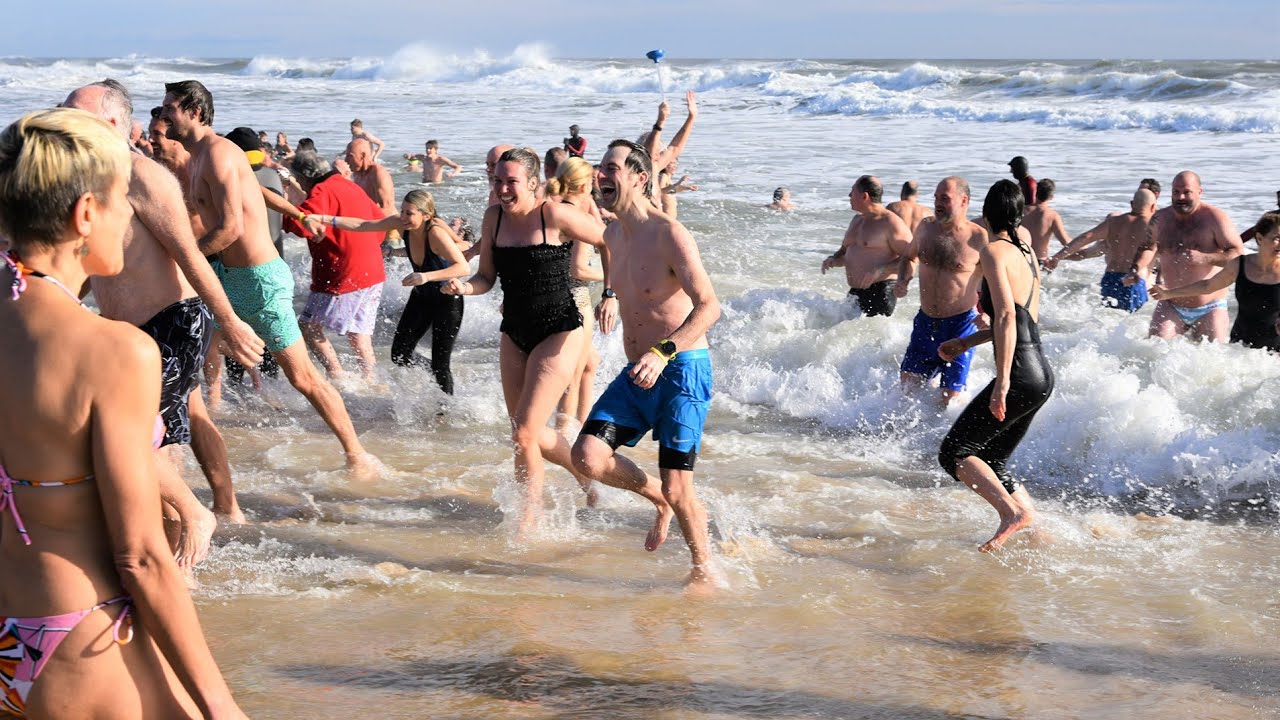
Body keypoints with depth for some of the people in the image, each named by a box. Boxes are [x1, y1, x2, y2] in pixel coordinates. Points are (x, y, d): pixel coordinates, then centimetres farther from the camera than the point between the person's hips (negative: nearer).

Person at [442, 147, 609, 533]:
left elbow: (608, 242, -5)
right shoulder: (494, 218, 2)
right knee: (531, 433, 14)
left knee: (523, 433, -11)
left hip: (558, 332, -7)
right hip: (515, 334, 7)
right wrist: (464, 286, -13)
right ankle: (585, 471, 40)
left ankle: (531, 510, 11)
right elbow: (487, 277, 8)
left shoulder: (554, 215, -16)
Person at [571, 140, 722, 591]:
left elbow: (709, 306, -23)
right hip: (637, 372, 7)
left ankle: (704, 570, 16)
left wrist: (663, 353, -33)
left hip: (682, 369, -7)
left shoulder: (669, 234, -16)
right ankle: (661, 501, 17)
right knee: (588, 457, -10)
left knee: (677, 491, -8)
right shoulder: (613, 236, 8)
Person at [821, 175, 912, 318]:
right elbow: (844, 251, 28)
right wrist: (833, 260, 4)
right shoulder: (857, 220, 16)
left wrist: (880, 270, -27)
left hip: (880, 292, -9)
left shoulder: (890, 223, -11)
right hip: (855, 293, 9)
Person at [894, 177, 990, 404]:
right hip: (926, 322, 5)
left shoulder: (979, 238, -13)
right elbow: (909, 257, 22)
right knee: (908, 384, 9)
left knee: (949, 398, -3)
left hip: (960, 325, -5)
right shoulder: (926, 227, 2)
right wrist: (903, 281, 1)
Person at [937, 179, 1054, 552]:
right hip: (1042, 374, 9)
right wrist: (967, 342, 29)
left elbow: (1006, 316, -21)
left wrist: (1001, 384, -23)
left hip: (1021, 375, -9)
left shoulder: (994, 251, -10)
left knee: (954, 452, -5)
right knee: (991, 463, 18)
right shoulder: (1026, 252, 16)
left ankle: (1013, 512, -19)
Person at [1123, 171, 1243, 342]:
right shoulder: (1160, 219, 2)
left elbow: (1239, 254, -14)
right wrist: (1137, 268, 2)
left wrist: (1205, 259, -28)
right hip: (1170, 307, 2)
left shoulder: (1214, 218, -10)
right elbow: (1147, 246, 22)